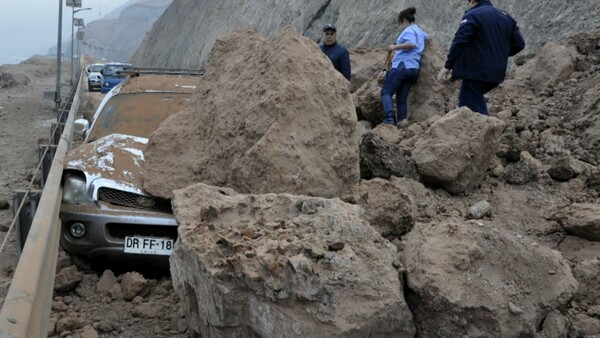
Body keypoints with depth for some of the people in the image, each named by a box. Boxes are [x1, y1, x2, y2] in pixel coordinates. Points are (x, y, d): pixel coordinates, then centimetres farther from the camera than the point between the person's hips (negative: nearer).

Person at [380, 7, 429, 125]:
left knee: (386, 92, -10)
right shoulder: (420, 32, 26)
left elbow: (412, 44, -23)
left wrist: (395, 47, -20)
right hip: (414, 69, 9)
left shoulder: (409, 30, -3)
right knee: (401, 99, 7)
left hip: (402, 66, -9)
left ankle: (389, 118, -27)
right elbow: (427, 36, 51)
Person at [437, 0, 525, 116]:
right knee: (476, 98, 26)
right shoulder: (505, 17, 15)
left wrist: (447, 67, -15)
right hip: (496, 72, 8)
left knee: (468, 105, -7)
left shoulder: (472, 15, -6)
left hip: (476, 71, -8)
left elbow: (459, 42, -18)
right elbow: (519, 44, 14)